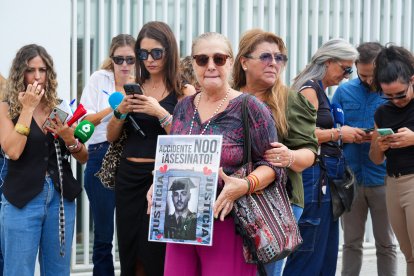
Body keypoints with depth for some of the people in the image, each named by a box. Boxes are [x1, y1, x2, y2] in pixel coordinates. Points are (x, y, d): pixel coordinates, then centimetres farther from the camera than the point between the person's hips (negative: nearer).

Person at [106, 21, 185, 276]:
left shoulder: (183, 93, -2)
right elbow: (111, 137, 12)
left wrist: (160, 113, -19)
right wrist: (121, 111, -5)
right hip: (128, 177, 5)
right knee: (128, 255, 7)